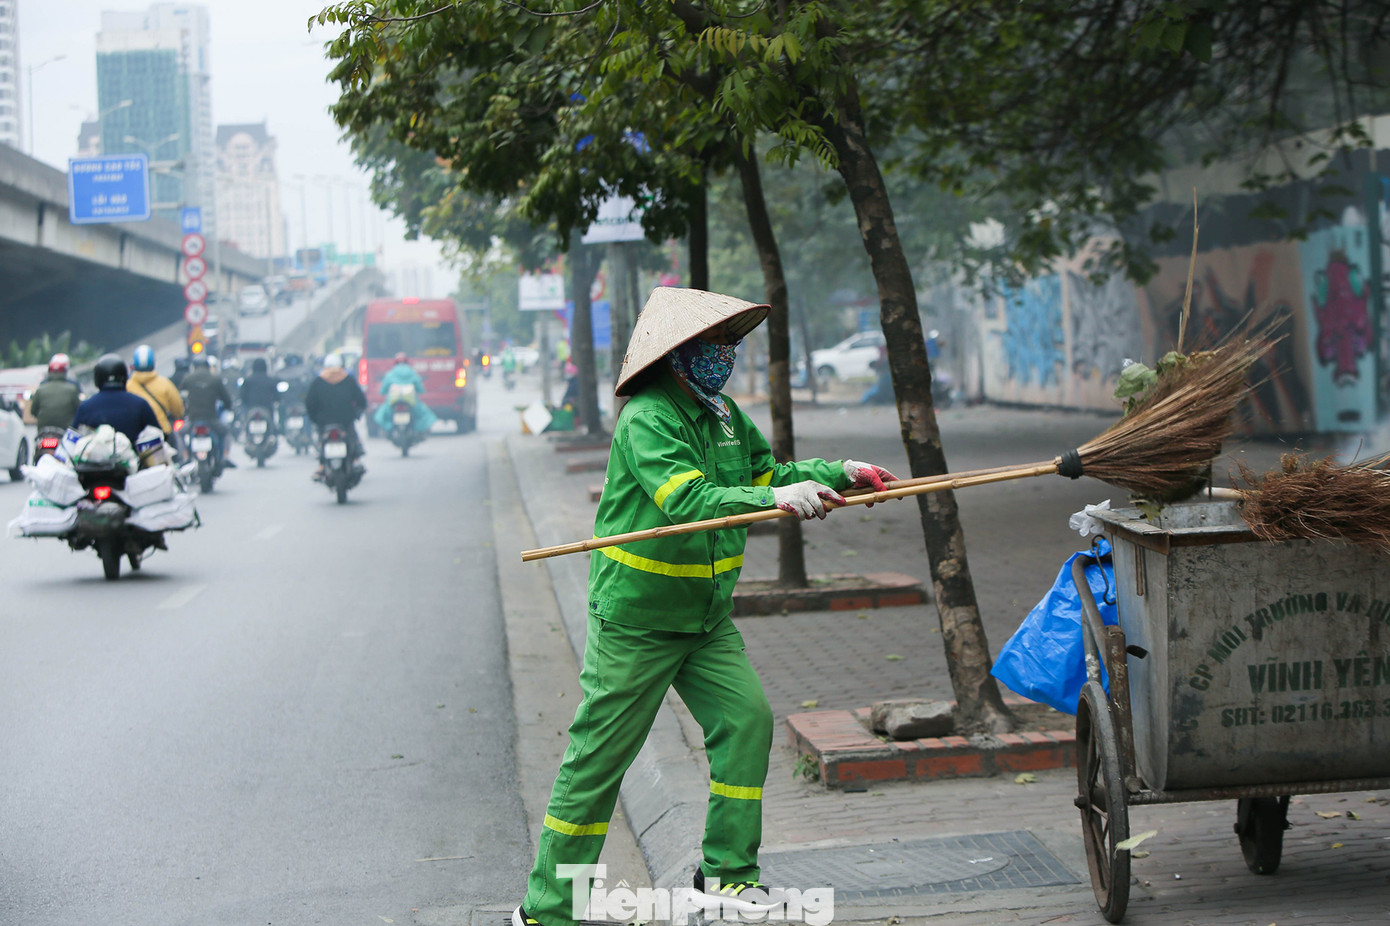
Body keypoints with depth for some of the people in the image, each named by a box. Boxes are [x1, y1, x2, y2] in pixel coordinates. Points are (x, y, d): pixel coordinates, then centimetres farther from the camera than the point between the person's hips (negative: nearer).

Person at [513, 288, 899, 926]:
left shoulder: (723, 413, 6)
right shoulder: (647, 420, -21)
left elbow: (766, 474, 18)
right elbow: (688, 500, -35)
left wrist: (838, 474, 8)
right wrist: (773, 500, -45)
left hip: (706, 618, 8)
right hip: (635, 620, -8)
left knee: (746, 719, -5)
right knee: (599, 757, -2)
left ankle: (727, 873, 7)